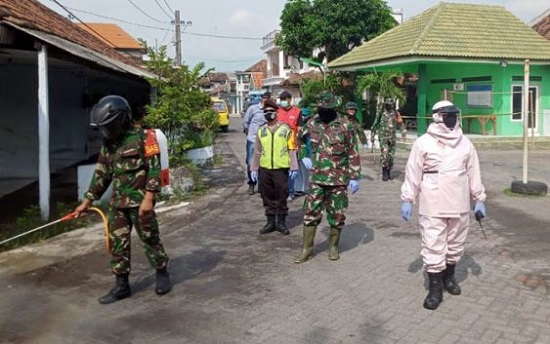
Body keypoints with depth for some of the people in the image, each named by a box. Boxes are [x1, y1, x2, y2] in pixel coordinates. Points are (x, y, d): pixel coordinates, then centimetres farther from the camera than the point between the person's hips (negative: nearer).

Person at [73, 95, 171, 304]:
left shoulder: (142, 137, -9)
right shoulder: (107, 145, 12)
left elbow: (154, 168, -13)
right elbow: (101, 175, 16)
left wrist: (148, 198, -18)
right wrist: (87, 202, 14)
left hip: (140, 201, -7)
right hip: (117, 203, 7)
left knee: (150, 239, 4)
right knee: (117, 243, 7)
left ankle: (162, 275, 24)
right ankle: (122, 285, 17)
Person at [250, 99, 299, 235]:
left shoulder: (285, 129, 0)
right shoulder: (261, 130, 8)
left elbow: (291, 150, -2)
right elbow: (257, 151, 11)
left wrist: (293, 167, -7)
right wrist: (254, 168, 8)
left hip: (281, 168, -3)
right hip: (264, 169, 3)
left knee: (282, 196, 4)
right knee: (268, 196, 9)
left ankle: (281, 222, 16)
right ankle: (271, 222, 20)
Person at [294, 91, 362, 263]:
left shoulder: (345, 125, -7)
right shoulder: (312, 124, 4)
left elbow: (353, 152, -5)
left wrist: (355, 177, -8)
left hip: (339, 179, -2)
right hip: (316, 178, 3)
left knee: (337, 216, 7)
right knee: (311, 213, 3)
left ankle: (333, 246, 25)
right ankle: (307, 249, 14)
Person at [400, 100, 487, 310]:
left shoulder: (465, 143, 5)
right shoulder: (423, 143, -6)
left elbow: (473, 173, 10)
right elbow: (412, 173, -4)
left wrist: (479, 199, 10)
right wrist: (407, 200, -5)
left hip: (459, 205, 4)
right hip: (432, 206, -4)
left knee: (455, 245, 16)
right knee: (433, 247, -2)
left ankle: (448, 277, 36)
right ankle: (435, 288, 9)